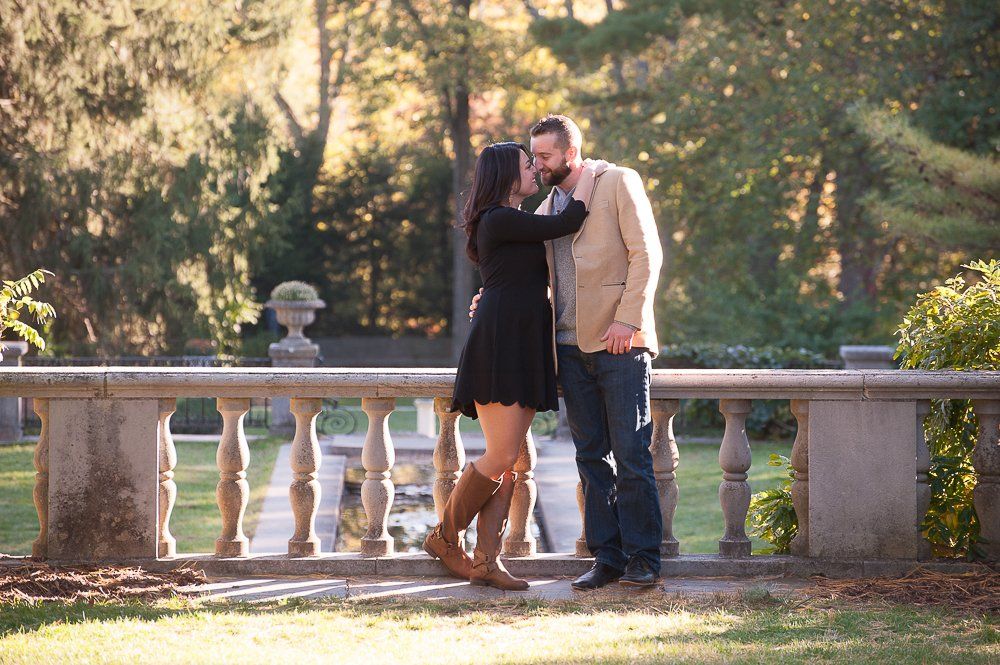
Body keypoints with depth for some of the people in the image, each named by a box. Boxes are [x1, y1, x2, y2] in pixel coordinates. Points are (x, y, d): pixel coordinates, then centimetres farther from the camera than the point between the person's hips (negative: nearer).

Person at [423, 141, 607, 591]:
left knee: (508, 461, 2)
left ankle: (486, 560, 0)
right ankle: (444, 536, 4)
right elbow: (567, 224, -11)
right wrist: (588, 175, 3)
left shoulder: (518, 224, 23)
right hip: (499, 347, -9)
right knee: (501, 458, -12)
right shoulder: (498, 220, -8)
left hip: (526, 351, 10)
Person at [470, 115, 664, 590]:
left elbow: (647, 254, -7)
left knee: (631, 453, -6)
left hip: (619, 341, -6)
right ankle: (607, 558, 9)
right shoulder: (546, 209, 19)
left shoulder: (618, 183, 0)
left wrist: (627, 318, -15)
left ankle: (643, 560, -1)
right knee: (592, 456, 6)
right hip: (571, 346, 6)